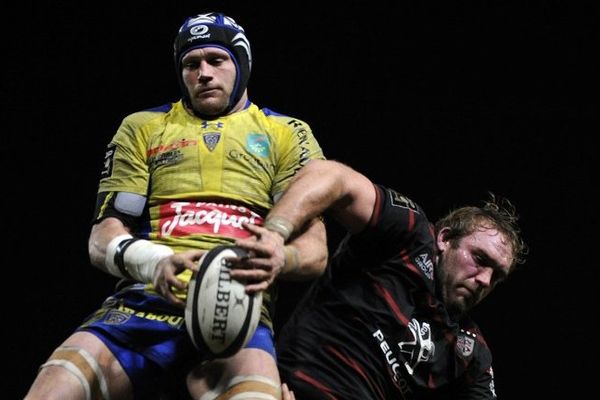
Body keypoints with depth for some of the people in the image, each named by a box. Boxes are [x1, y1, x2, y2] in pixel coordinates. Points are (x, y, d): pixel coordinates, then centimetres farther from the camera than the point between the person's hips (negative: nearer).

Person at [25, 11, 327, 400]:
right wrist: (153, 262, -11)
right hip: (147, 298, 2)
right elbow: (103, 239, 13)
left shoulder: (286, 135, 18)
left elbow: (315, 249, 10)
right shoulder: (142, 129, 22)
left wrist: (280, 257, -16)